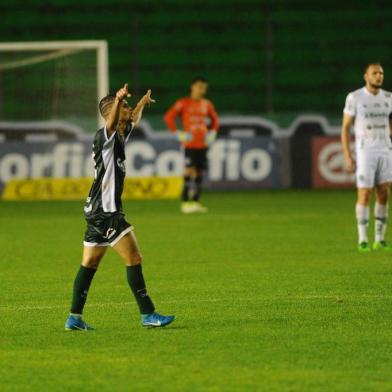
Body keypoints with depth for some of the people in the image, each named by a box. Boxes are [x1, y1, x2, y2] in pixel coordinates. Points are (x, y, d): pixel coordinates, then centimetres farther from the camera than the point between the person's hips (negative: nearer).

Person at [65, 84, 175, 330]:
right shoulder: (105, 136, -14)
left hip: (99, 211, 10)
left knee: (90, 263, 9)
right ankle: (148, 314, -6)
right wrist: (118, 100, -55)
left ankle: (75, 318, 10)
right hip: (106, 211, -10)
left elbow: (133, 121, 36)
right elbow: (111, 123, -38)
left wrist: (142, 104, 50)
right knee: (134, 258, -8)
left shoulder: (120, 136, 13)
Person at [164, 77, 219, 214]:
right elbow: (169, 117, -4)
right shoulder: (183, 103, -2)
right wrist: (178, 133, -7)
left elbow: (215, 120, 26)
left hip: (203, 144, 5)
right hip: (189, 144, -5)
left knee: (199, 172, 5)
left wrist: (212, 133, 12)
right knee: (190, 170, -13)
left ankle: (196, 201, 11)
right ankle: (186, 202, -12)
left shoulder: (207, 104, 12)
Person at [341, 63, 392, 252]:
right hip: (364, 152, -4)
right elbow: (345, 127, -4)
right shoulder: (355, 97, -7)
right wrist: (348, 157, -10)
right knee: (364, 195, -5)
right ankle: (363, 241, 5)